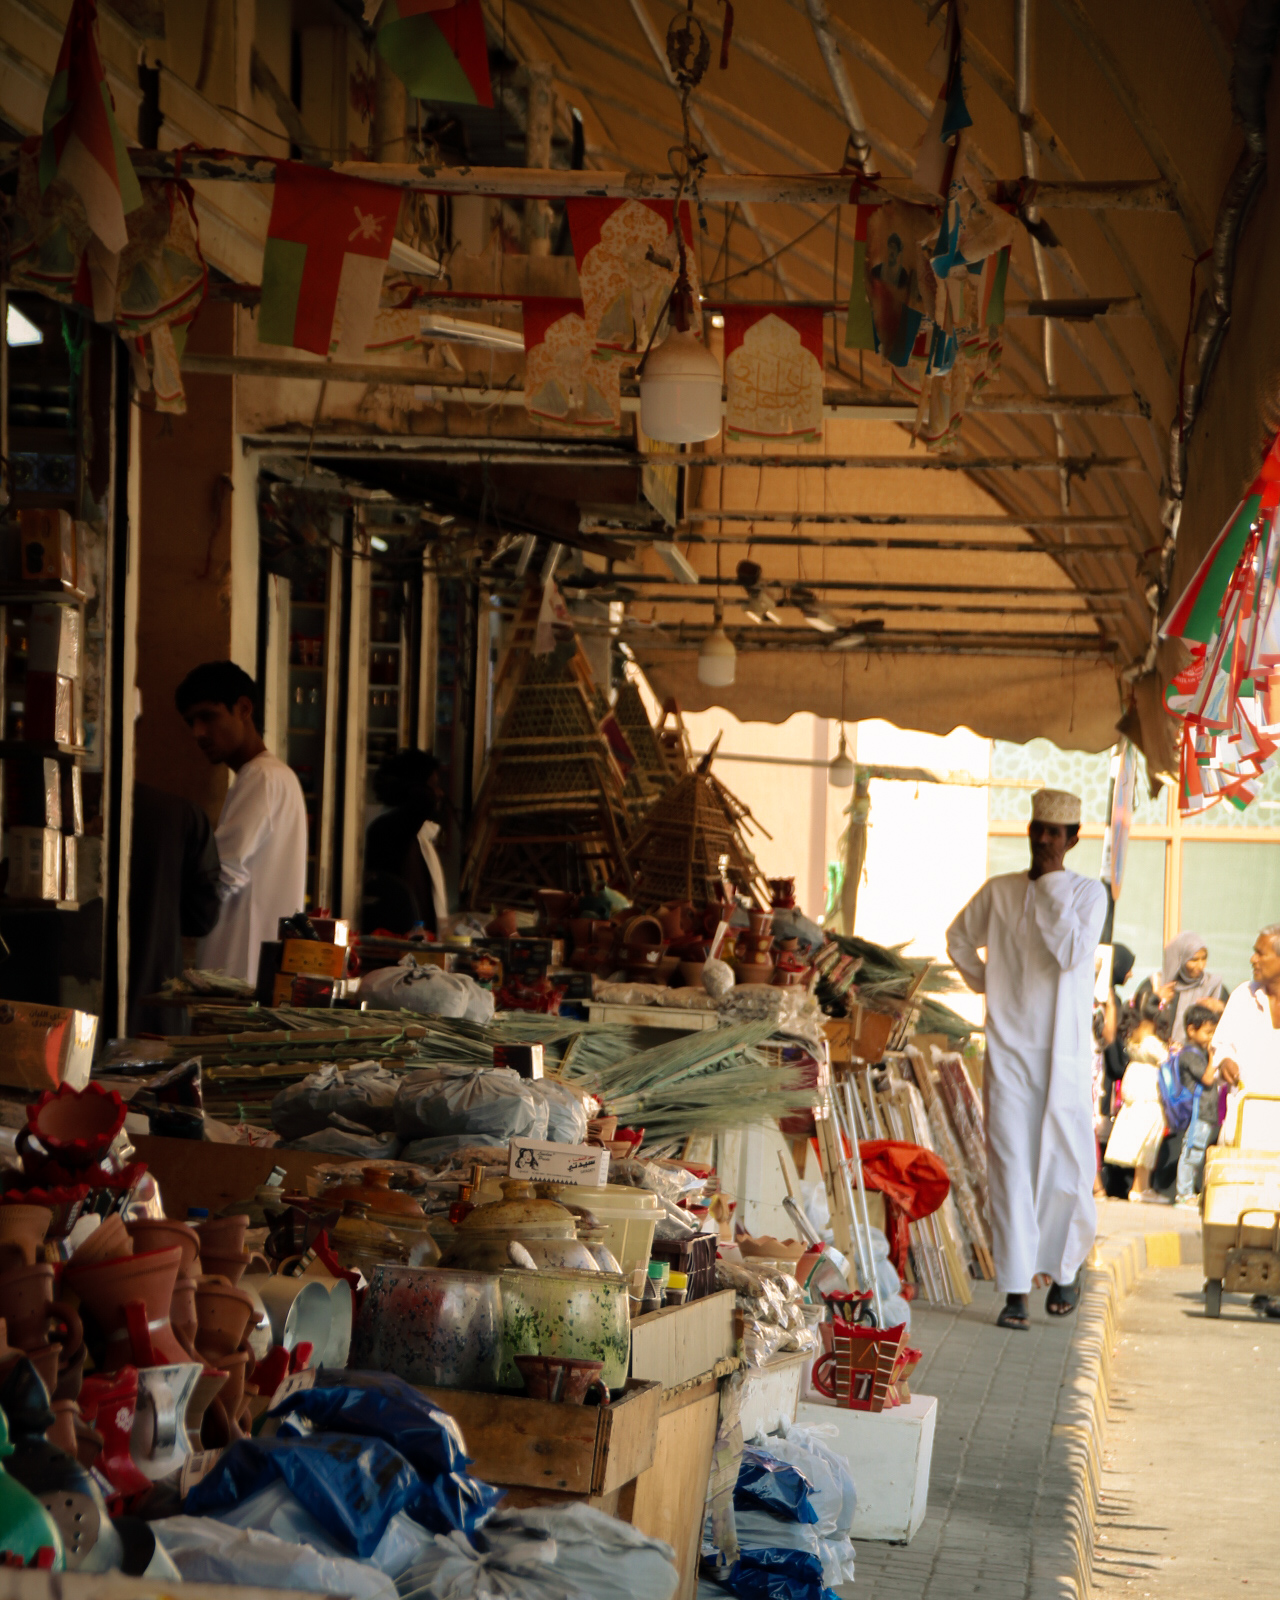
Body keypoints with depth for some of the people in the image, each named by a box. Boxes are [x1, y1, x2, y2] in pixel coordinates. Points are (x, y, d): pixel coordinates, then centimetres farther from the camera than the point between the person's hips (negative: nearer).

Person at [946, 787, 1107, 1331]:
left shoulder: (1089, 893, -2)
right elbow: (959, 939, 22)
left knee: (1065, 1165, 2)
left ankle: (1065, 1268, 27)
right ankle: (1016, 1291, -4)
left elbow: (1073, 954, -19)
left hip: (1064, 1052, -1)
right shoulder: (998, 892, 5)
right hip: (1009, 1047, 1)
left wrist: (1051, 886, -16)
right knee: (1010, 1166, -5)